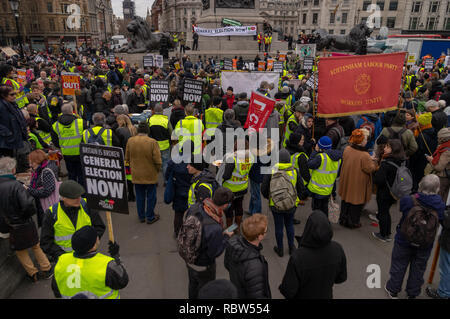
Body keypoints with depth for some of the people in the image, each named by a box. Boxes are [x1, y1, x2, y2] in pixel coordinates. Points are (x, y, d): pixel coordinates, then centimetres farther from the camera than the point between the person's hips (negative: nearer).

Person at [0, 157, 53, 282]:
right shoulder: (15, 185, -24)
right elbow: (28, 204, -32)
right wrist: (26, 215, -13)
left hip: (11, 227, 3)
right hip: (26, 225, -3)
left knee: (20, 251, 22)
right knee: (36, 246, 20)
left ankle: (33, 274, 31)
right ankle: (46, 270, 31)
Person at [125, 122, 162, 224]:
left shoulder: (130, 141, -6)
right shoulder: (152, 142, -18)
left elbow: (127, 158, 5)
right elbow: (157, 160, -15)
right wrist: (157, 170, 4)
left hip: (136, 174, 4)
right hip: (150, 175, -4)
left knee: (139, 196, 18)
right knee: (151, 196, 12)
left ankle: (141, 216, 31)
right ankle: (150, 217, 23)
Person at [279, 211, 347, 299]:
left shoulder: (298, 257, -38)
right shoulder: (337, 249, -25)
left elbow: (288, 291, -27)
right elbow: (341, 277, -7)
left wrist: (282, 288, -5)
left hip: (302, 296, -3)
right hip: (326, 295, 3)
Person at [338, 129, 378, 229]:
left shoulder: (347, 149, -9)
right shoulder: (364, 155, -27)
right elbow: (370, 169, -18)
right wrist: (373, 160, 1)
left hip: (346, 180, 6)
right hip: (358, 183, -6)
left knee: (345, 200, 22)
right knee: (356, 203, 13)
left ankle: (343, 219, 36)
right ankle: (352, 222, 27)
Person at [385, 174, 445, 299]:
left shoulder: (408, 201, -24)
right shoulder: (441, 206, -16)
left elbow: (401, 206, -4)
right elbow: (443, 222, -4)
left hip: (404, 241, -2)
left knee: (399, 265, 17)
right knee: (418, 269, 21)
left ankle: (393, 290, 34)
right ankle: (412, 294, 39)